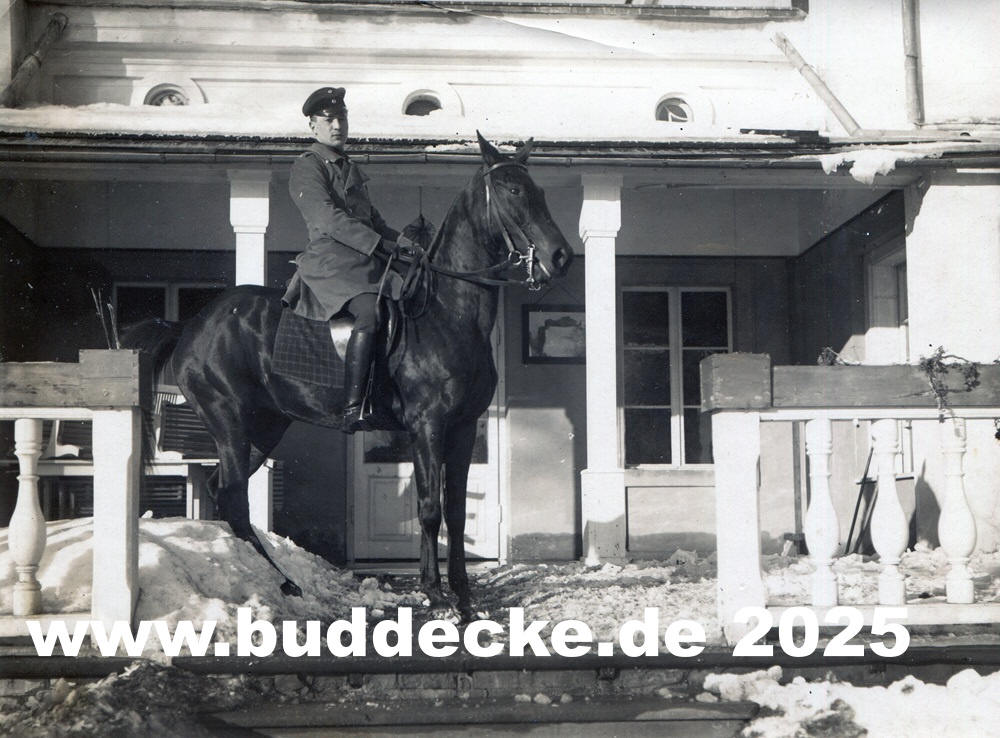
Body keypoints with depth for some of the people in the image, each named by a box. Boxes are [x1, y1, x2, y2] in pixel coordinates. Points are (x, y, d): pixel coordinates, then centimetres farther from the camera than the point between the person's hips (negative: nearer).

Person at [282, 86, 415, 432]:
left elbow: (372, 219, 29)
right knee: (370, 313, -32)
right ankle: (352, 412, -36)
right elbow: (330, 220, -14)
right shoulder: (306, 167, -1)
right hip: (331, 262, -9)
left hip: (367, 260, 9)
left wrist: (400, 241, 8)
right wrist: (381, 244, -21)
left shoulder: (352, 169, 26)